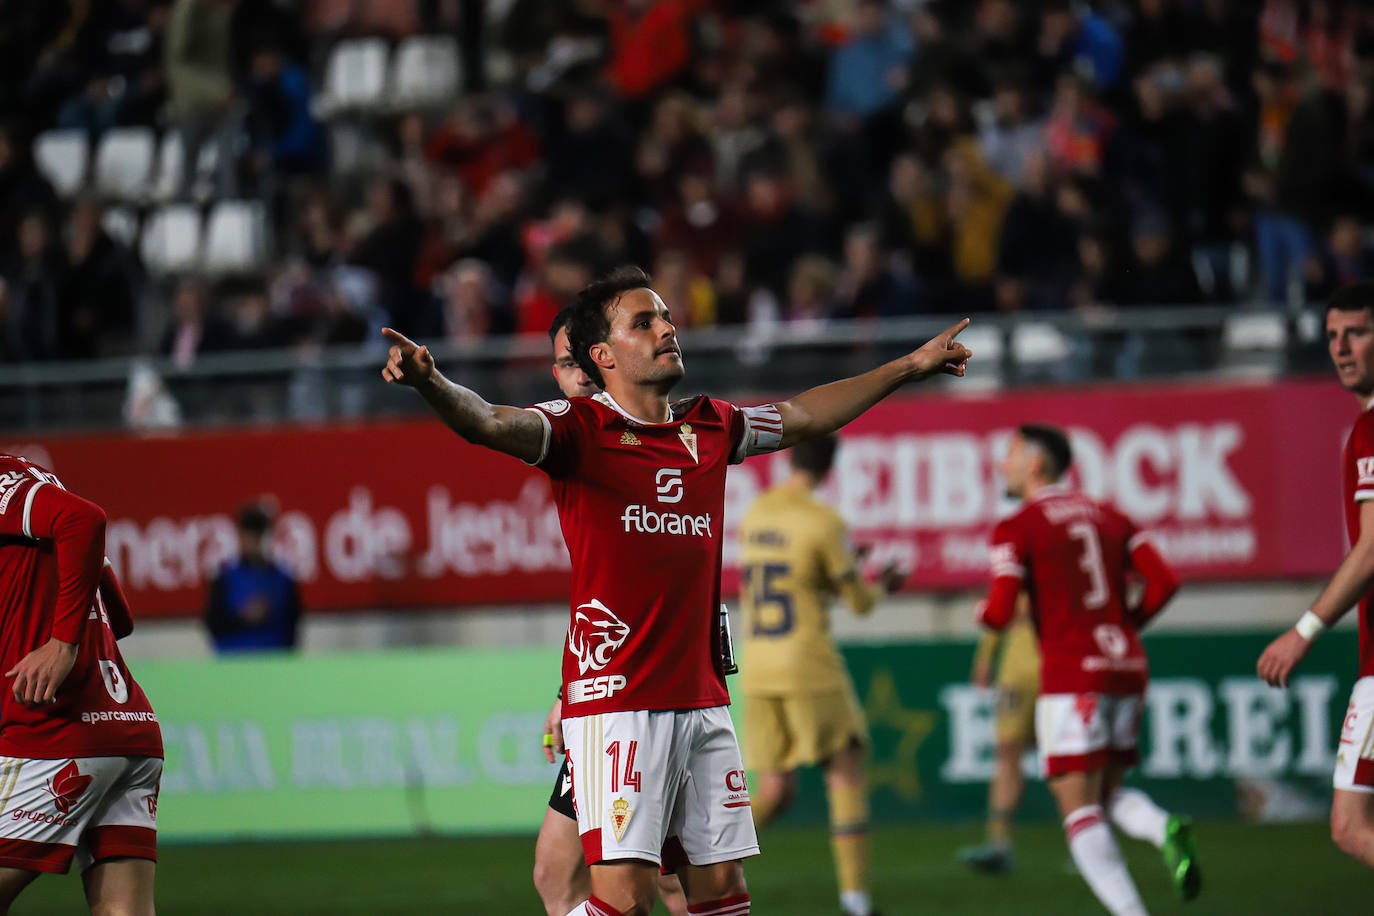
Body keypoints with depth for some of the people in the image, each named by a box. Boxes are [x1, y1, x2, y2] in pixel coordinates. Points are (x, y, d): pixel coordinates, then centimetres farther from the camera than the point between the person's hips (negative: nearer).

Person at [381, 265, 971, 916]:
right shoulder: (579, 429, -4)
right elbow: (489, 423, -22)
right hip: (617, 700, -6)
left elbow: (801, 416, 31)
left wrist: (909, 368, 38)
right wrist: (430, 382, -43)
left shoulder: (710, 428, 14)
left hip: (702, 702, 6)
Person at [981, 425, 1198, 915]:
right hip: (1128, 668, 6)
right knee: (1108, 793, 18)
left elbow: (1000, 612, -12)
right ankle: (1166, 829, -14)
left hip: (1072, 676, -6)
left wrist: (984, 611, 11)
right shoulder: (1109, 518, 14)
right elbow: (1163, 581, 4)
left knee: (1080, 809, -3)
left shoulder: (1017, 530, -3)